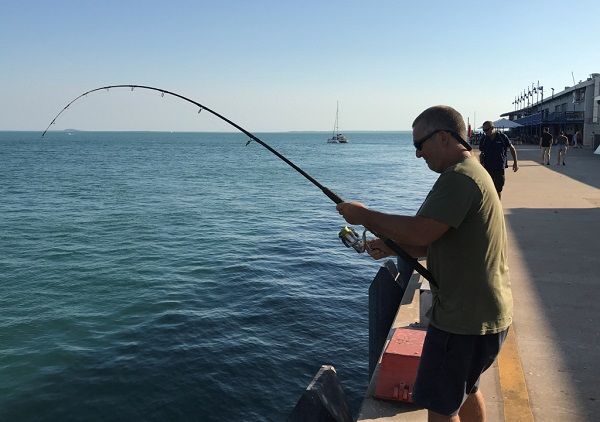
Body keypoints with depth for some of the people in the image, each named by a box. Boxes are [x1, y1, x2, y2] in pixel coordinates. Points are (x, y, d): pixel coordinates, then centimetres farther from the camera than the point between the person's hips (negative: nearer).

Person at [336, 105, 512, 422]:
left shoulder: (459, 177, -22)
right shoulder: (473, 172, 13)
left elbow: (421, 232, -29)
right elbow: (435, 241, 15)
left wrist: (364, 215, -17)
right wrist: (390, 248, 4)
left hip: (464, 319, -11)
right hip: (485, 313, 11)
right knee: (466, 389, 27)